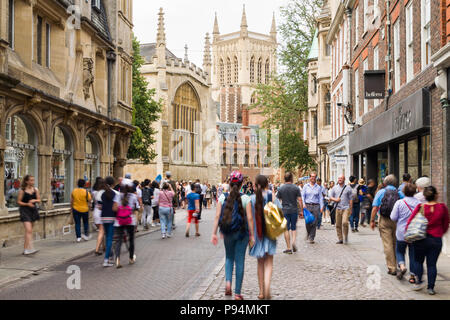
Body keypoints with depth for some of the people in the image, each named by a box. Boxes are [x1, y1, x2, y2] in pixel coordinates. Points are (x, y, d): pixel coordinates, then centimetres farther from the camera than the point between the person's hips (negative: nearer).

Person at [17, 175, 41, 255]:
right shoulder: (22, 190, -6)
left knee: (29, 230, 11)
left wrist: (34, 200, -12)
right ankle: (30, 248, -21)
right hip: (25, 211, -5)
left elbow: (39, 200, 9)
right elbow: (19, 202, -4)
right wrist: (27, 204, -18)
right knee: (28, 230, -16)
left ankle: (25, 249, 21)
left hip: (33, 210, 5)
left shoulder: (35, 190, 6)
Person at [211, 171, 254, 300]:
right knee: (240, 261, 7)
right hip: (242, 233, -2)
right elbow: (249, 218, -9)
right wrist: (252, 235, -2)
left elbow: (217, 216, -6)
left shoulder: (222, 197, -3)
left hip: (227, 233, 2)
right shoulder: (245, 198, -8)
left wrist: (214, 233, -2)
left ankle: (228, 282, 0)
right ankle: (237, 293, 12)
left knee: (229, 258, 22)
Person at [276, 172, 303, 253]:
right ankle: (293, 241, -8)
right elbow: (300, 200, -4)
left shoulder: (281, 189, -1)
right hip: (294, 210, 0)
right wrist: (302, 210, 4)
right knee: (293, 228, 15)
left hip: (285, 211, 0)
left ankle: (289, 248, 4)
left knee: (286, 229, 4)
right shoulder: (296, 188, -3)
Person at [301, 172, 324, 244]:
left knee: (314, 223, -4)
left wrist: (321, 207, -1)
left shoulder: (318, 187, 8)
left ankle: (311, 238, 3)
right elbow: (302, 196, 7)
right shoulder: (306, 186, 8)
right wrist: (303, 204, -7)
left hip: (316, 206, 0)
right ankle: (308, 233, 27)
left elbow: (321, 198, 7)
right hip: (307, 205, 0)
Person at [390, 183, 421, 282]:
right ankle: (412, 275, 11)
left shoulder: (399, 203, -10)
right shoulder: (419, 203, -6)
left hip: (402, 233, -1)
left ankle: (402, 266, -9)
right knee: (413, 253, 12)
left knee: (399, 251, 16)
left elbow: (393, 217, -8)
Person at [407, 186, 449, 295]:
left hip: (420, 239, 0)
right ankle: (431, 288, 8)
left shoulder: (420, 207, -8)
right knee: (432, 264, 7)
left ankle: (418, 282, 8)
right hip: (436, 240, 0)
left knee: (418, 261, 18)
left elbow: (410, 221, -8)